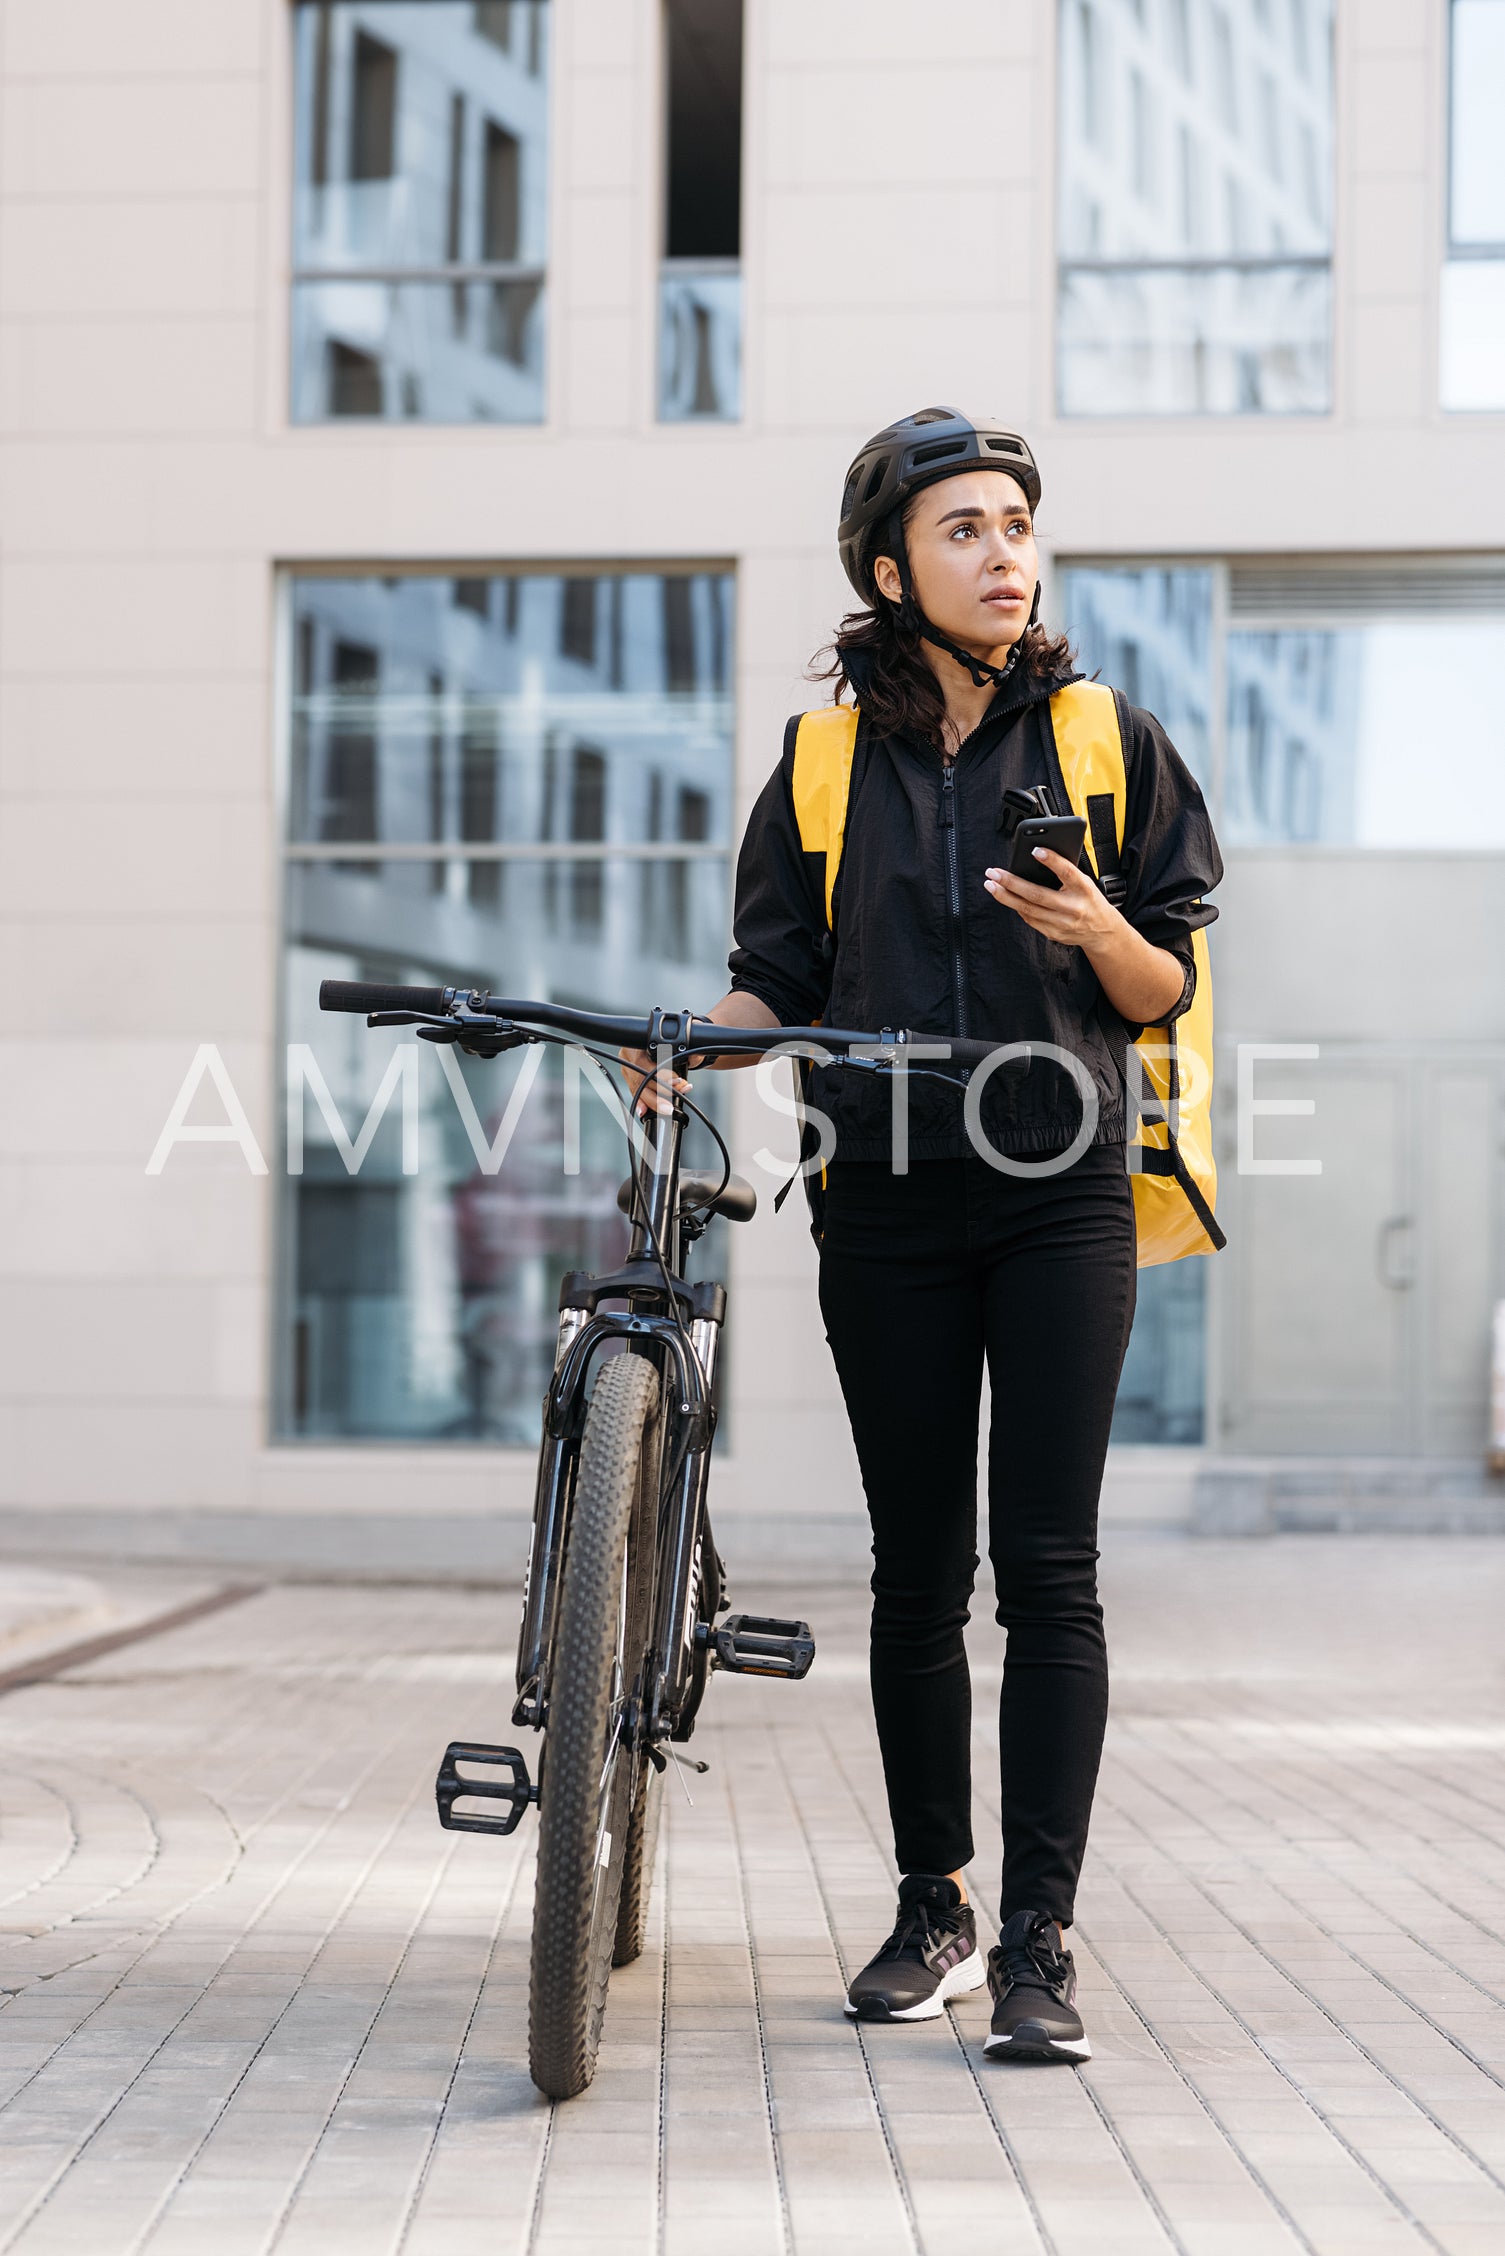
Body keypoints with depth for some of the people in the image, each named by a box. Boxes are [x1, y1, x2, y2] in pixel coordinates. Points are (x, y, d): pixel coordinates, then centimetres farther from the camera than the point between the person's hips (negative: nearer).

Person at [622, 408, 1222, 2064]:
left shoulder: (1107, 743, 6)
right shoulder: (827, 762, 10)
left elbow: (1166, 992, 5)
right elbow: (778, 980, 9)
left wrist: (1097, 929, -16)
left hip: (1059, 1197, -2)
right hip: (890, 1206, 2)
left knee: (1047, 1568, -8)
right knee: (918, 1571, 6)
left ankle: (1039, 1940, -5)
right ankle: (932, 1910, 18)